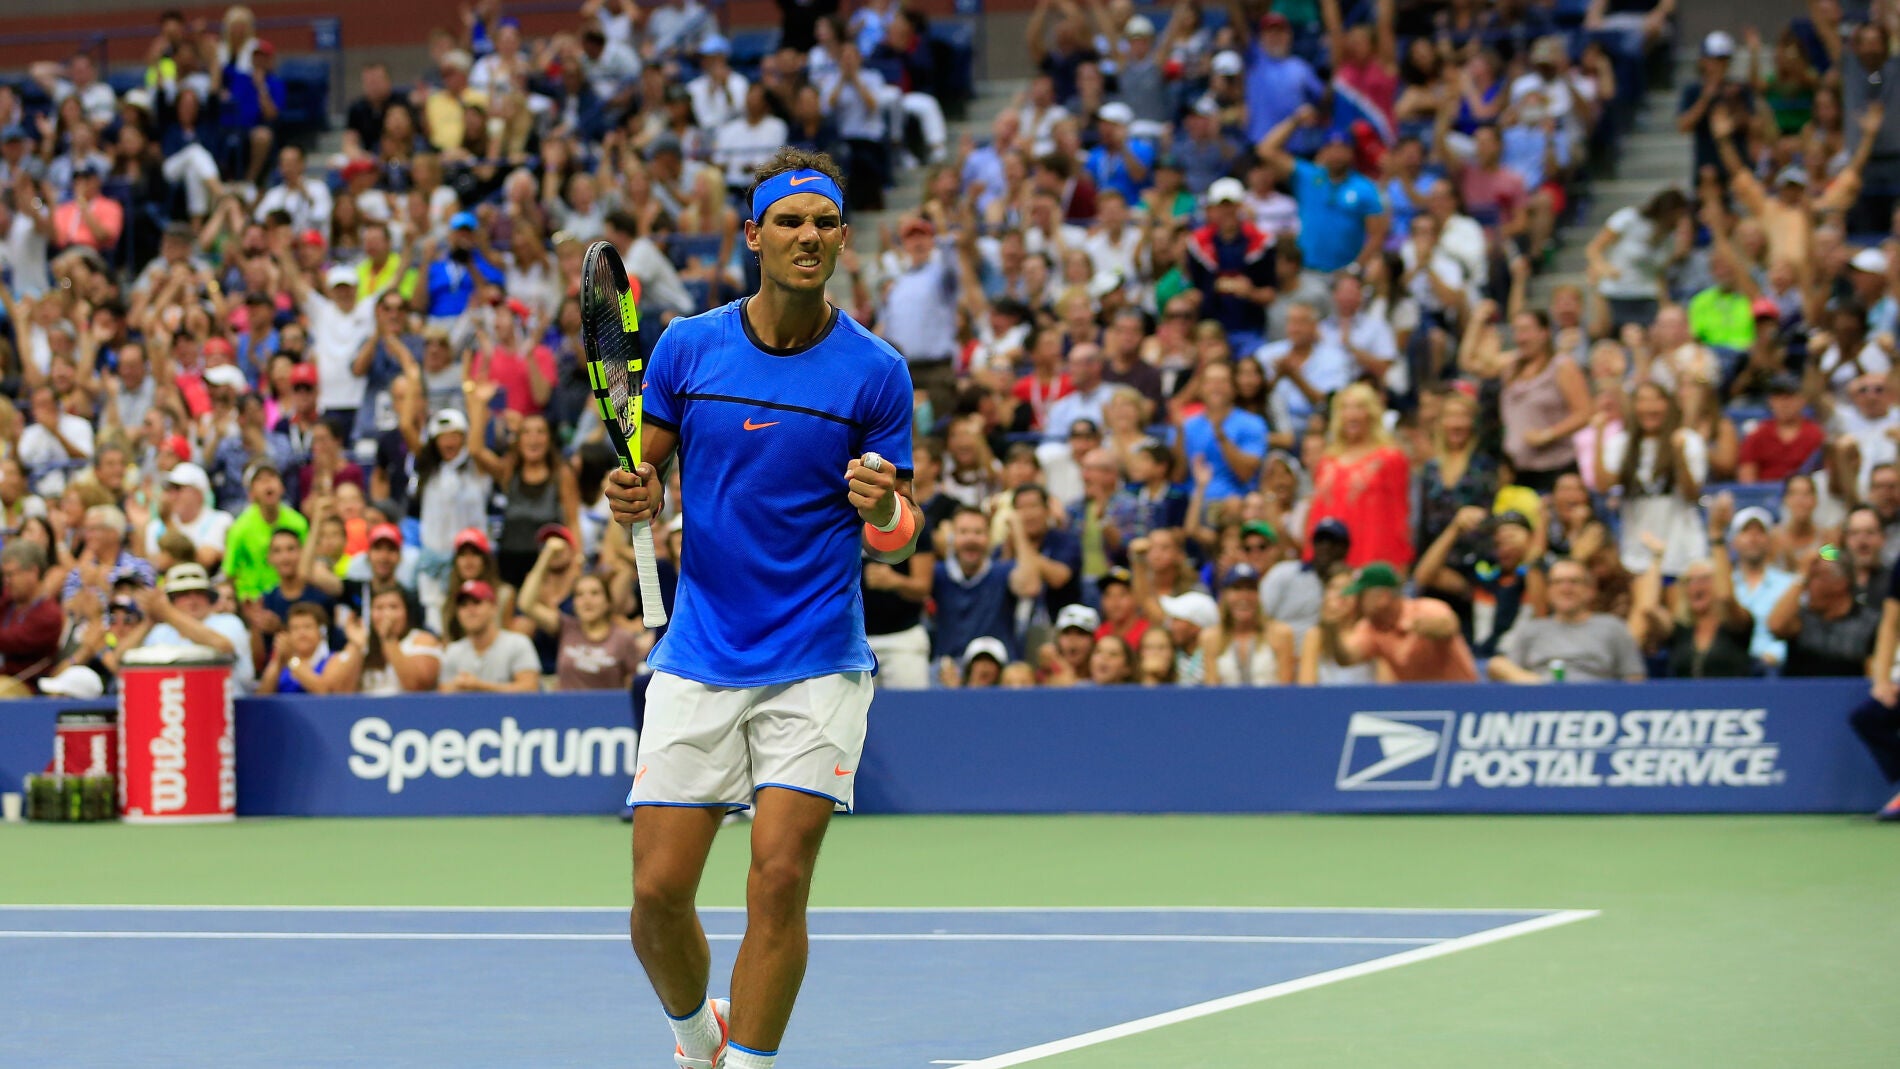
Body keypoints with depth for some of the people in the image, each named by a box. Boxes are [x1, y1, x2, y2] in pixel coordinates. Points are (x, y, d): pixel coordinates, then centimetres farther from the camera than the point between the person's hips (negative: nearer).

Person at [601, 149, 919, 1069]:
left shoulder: (874, 371, -2)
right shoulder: (688, 347, 2)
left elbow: (894, 541, 2)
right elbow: (646, 474, 12)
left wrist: (883, 512, -21)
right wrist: (633, 496, -12)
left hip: (817, 664, -2)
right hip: (698, 660, 2)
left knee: (780, 880, -13)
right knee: (659, 892, -1)